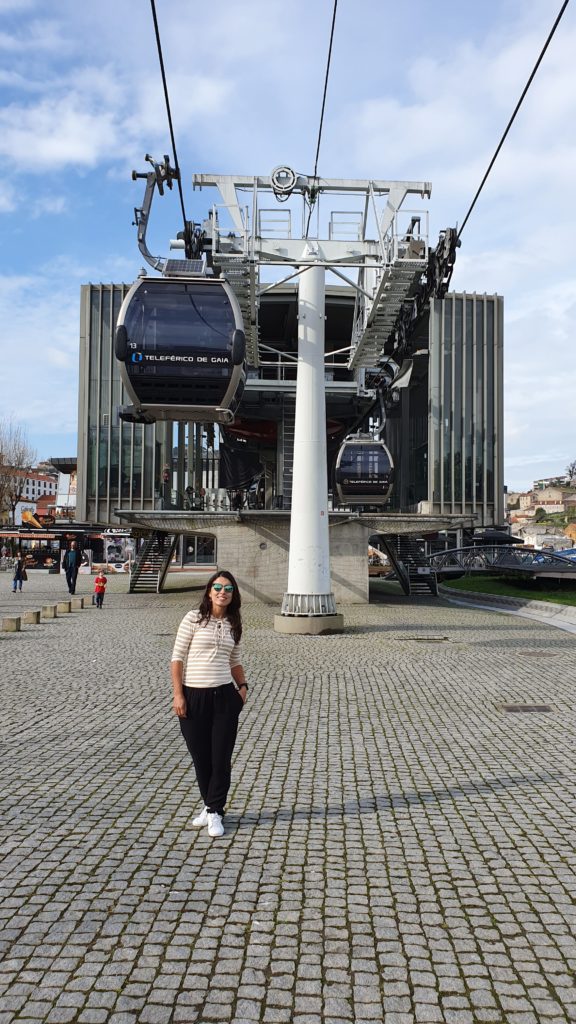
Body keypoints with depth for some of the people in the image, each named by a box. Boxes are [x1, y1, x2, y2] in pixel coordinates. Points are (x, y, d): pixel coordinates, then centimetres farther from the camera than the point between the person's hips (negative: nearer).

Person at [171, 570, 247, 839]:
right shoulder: (193, 619, -4)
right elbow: (177, 657, -4)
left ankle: (214, 812, 15)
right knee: (200, 756, 9)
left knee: (221, 758, 2)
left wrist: (243, 686, 6)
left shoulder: (233, 625, 8)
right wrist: (177, 694, -9)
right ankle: (210, 805, 28)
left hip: (224, 696, 2)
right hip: (193, 696, -2)